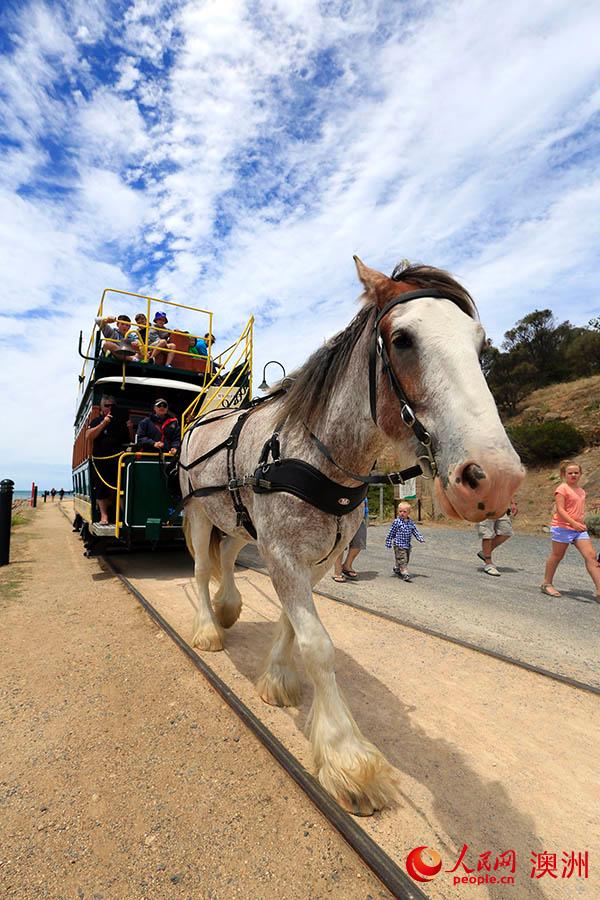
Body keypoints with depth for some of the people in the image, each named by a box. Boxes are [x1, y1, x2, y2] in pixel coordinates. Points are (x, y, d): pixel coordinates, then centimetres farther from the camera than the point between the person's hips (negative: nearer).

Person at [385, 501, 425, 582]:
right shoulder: (397, 522, -10)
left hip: (407, 545, 6)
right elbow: (391, 533, -6)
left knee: (406, 560, 16)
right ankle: (405, 573, -12)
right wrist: (388, 542, -5)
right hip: (399, 545, -6)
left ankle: (397, 569, 35)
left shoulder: (410, 522, 5)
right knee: (402, 560, -11)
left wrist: (421, 539, 1)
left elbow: (416, 531, 13)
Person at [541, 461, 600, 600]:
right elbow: (560, 509, -18)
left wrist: (581, 524, 18)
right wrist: (574, 523, -25)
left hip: (579, 528, 7)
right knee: (557, 556, 4)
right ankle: (546, 584, 19)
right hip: (562, 527, -7)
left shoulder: (581, 491, 15)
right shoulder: (562, 489, -10)